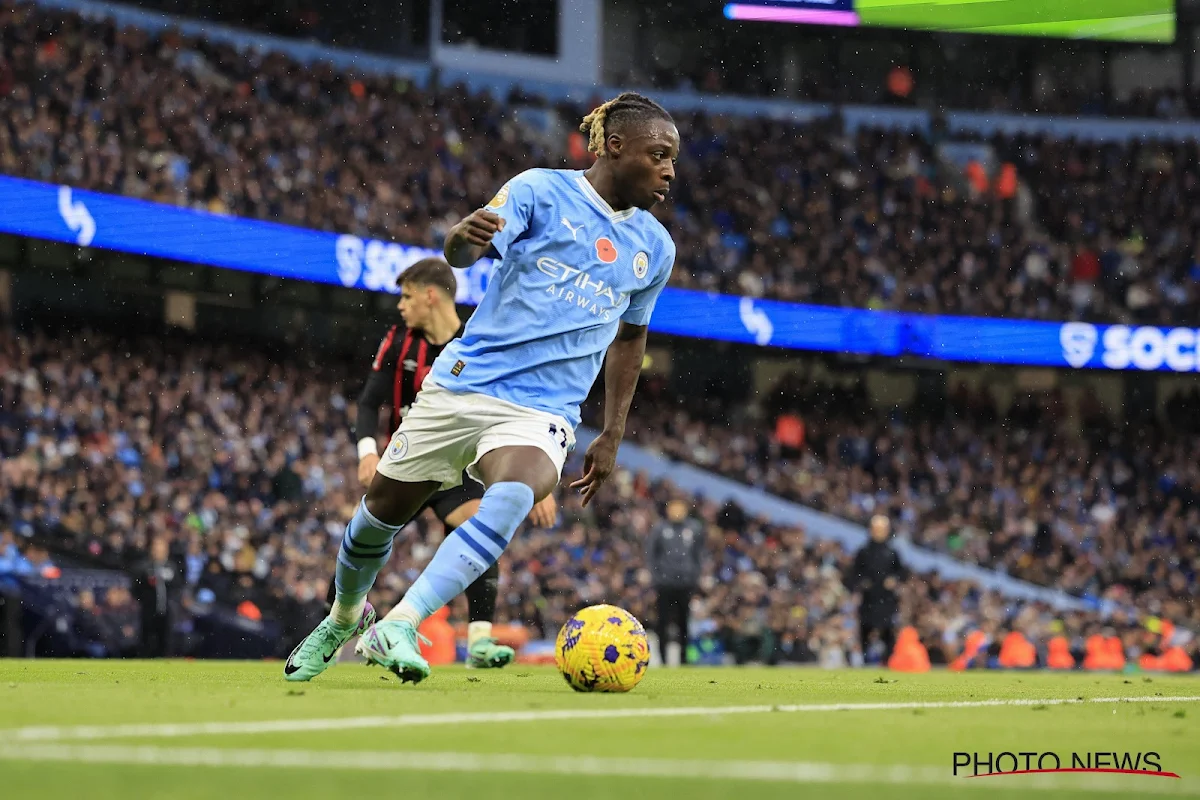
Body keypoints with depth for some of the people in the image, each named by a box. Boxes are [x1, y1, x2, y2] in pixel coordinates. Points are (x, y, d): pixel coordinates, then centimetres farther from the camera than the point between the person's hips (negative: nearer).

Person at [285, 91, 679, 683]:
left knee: (512, 498, -31)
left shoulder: (655, 248, 9)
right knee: (381, 509, 8)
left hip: (541, 412, 1)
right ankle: (344, 617, 40)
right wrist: (465, 235, -41)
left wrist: (612, 435, 19)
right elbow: (463, 253, -16)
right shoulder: (541, 190, -3)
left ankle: (397, 629, -35)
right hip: (463, 384, -1)